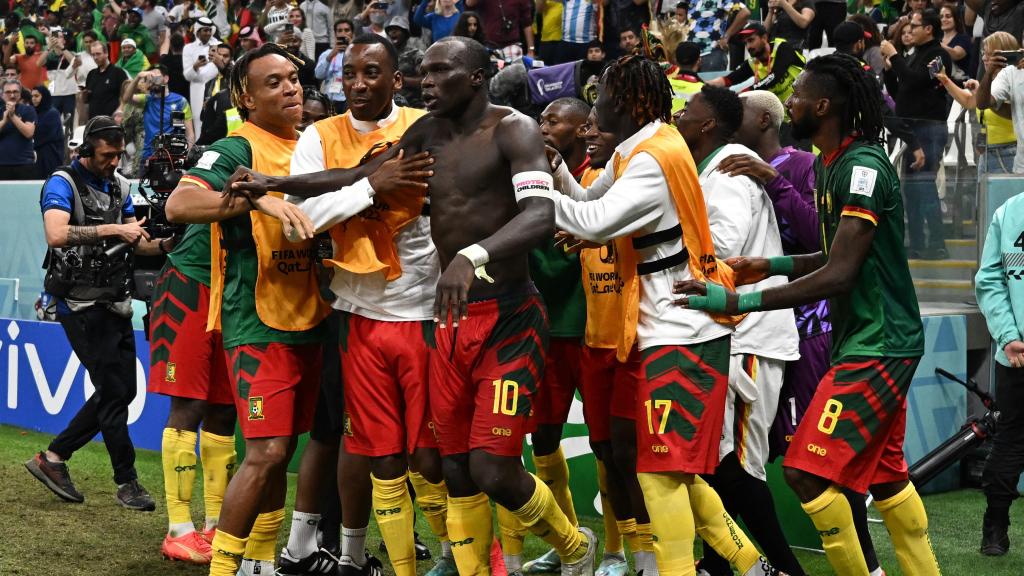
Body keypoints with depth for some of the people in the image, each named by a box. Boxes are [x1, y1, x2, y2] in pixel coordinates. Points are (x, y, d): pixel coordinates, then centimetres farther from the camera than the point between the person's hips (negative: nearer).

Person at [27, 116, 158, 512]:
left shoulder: (119, 185, 12)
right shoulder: (62, 183, -11)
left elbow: (136, 241, 12)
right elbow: (56, 234, -28)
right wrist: (113, 229, -28)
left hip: (114, 302, 8)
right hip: (82, 306, -8)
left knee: (122, 389, 9)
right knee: (113, 391, -6)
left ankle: (53, 457, 18)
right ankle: (127, 482, 5)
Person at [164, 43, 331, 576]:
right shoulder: (237, 149, -9)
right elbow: (179, 205, -24)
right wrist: (257, 198, -33)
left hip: (306, 321, 8)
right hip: (258, 324, -8)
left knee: (281, 450, 12)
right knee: (266, 451, -13)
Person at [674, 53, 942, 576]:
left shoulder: (863, 167, -21)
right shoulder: (827, 165, 10)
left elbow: (838, 275, -27)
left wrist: (739, 302, -28)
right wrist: (772, 265, 6)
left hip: (878, 345, -10)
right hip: (865, 338, 10)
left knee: (808, 470, -12)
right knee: (884, 474, 18)